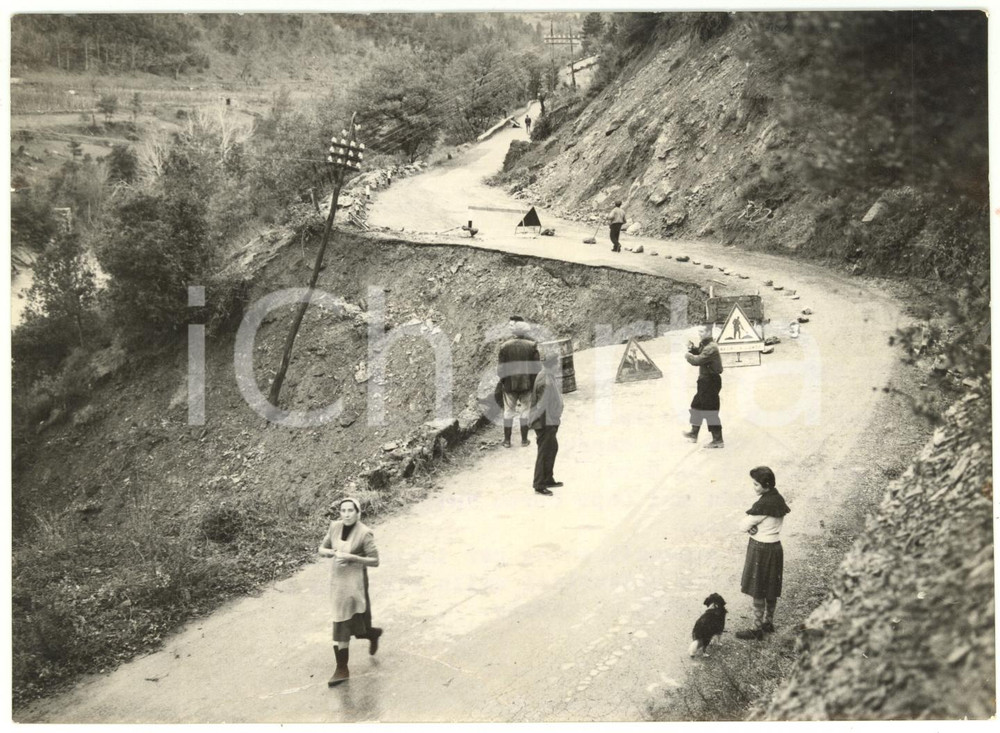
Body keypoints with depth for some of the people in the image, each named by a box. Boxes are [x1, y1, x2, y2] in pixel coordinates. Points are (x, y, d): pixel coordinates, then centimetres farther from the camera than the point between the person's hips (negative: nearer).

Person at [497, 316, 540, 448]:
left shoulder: (505, 345, -10)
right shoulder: (531, 345, -7)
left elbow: (501, 367, -5)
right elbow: (536, 366, -4)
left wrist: (502, 380, 10)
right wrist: (534, 382, 6)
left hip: (510, 384, -1)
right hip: (526, 383, 1)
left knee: (508, 411, 10)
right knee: (524, 410, 11)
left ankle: (507, 440, 14)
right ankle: (524, 439, 16)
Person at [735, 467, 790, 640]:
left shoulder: (763, 505, -25)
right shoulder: (778, 499, 3)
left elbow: (743, 526, -18)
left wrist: (750, 527, 1)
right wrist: (753, 527, -9)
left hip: (761, 550, -9)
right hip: (775, 546, 9)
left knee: (758, 592, 4)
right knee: (771, 590, 19)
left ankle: (757, 629, 13)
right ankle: (769, 622, 32)